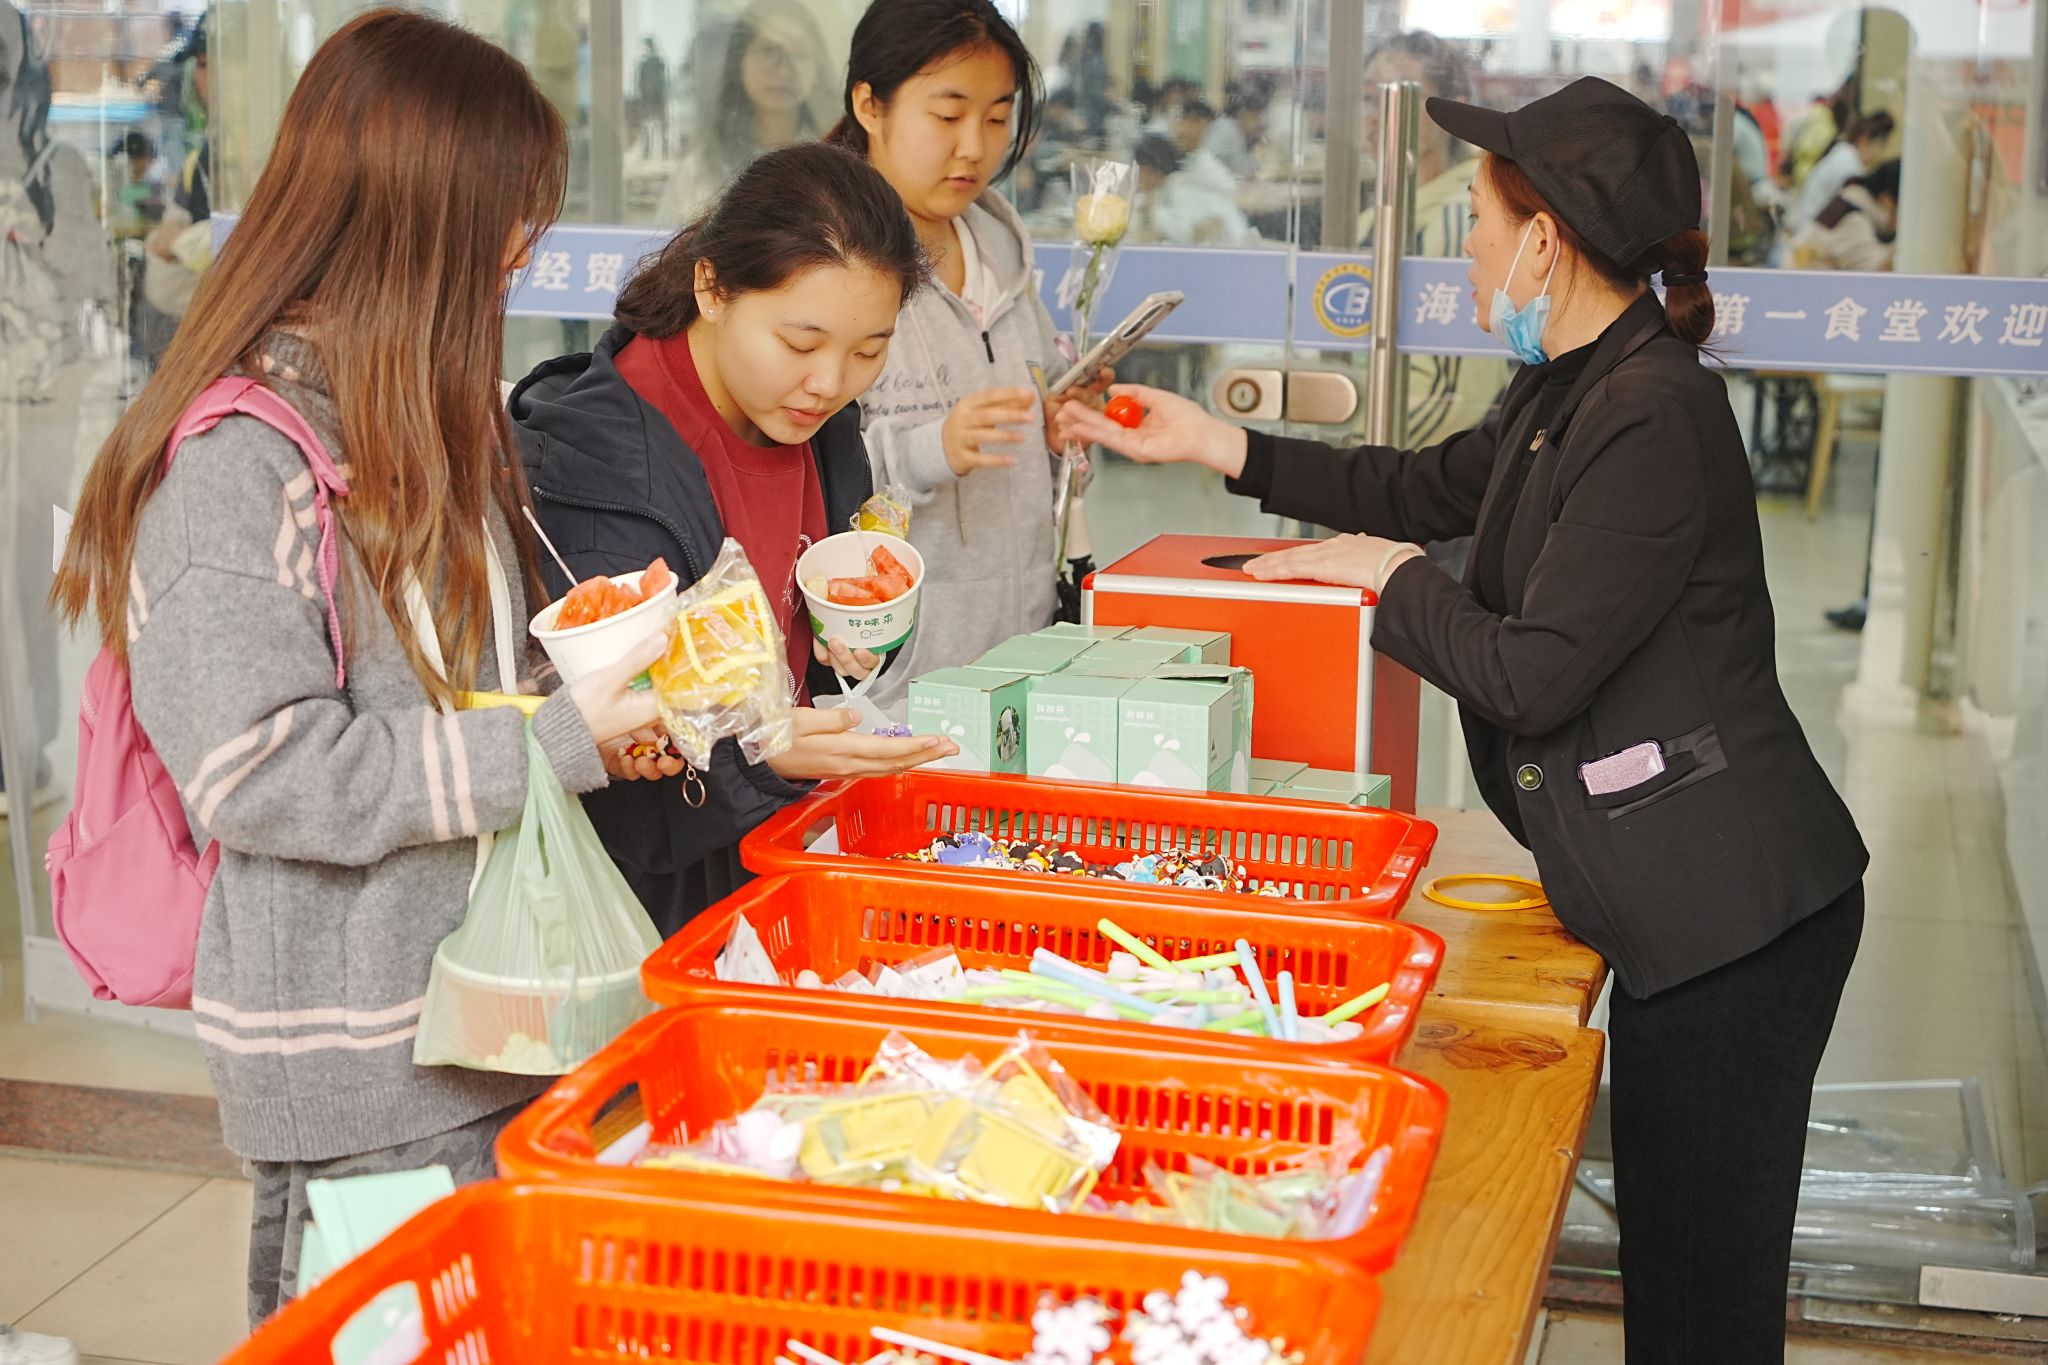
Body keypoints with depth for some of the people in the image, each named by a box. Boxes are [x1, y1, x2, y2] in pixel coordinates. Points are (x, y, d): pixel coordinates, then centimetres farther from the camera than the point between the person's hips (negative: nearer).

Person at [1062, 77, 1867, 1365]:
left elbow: (1530, 676, -20)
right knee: (1675, 1260, 16)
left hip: (1736, 914, -10)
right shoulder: (1570, 392, 12)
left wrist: (1396, 577, -2)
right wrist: (1215, 444, 27)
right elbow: (1430, 488, 28)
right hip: (1687, 906, 10)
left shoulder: (1653, 416, -19)